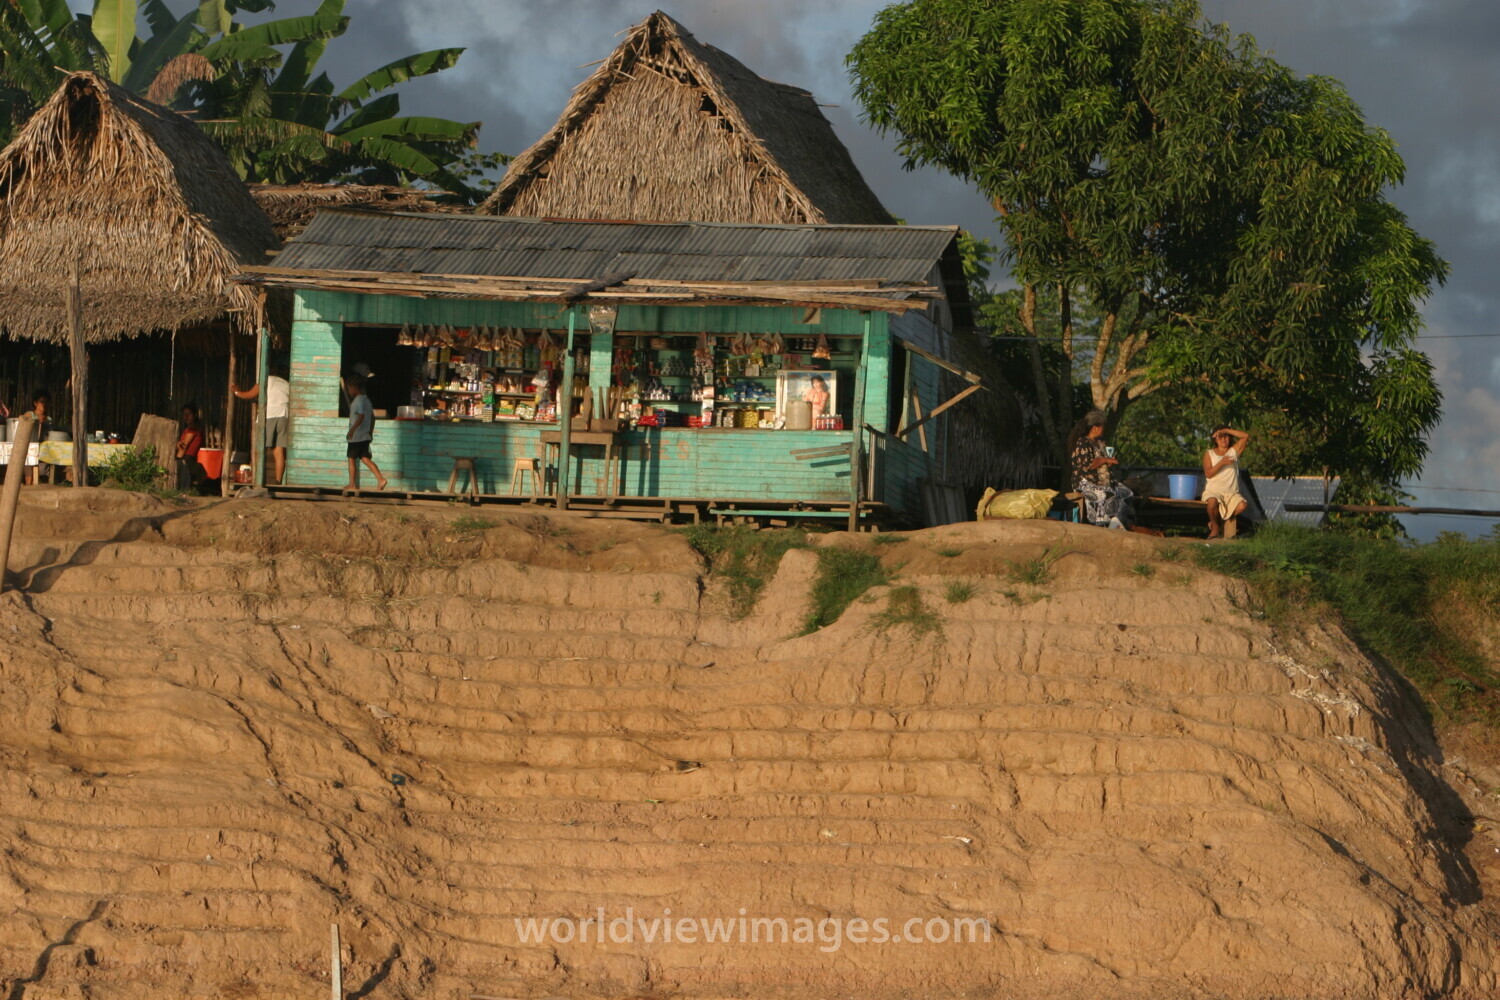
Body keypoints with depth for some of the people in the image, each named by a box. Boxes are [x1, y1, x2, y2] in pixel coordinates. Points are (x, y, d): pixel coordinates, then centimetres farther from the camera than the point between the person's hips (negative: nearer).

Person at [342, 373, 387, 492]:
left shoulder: (358, 400, -13)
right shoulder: (366, 400, 16)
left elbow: (360, 416, -24)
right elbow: (372, 417, 20)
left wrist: (352, 430, -24)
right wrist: (371, 432, 25)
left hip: (356, 436, -8)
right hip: (365, 436, 8)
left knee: (352, 459, 4)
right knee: (366, 459, 3)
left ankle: (352, 484, 9)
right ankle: (381, 479, -13)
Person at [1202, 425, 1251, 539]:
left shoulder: (1234, 451, 13)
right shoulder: (1209, 454, 10)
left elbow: (1245, 436, 0)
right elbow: (1208, 473, -4)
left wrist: (1226, 430, -3)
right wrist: (1221, 463, -16)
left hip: (1231, 493, 2)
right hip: (1213, 491, -2)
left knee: (1241, 506, -29)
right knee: (1212, 503, -38)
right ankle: (1215, 526, -8)